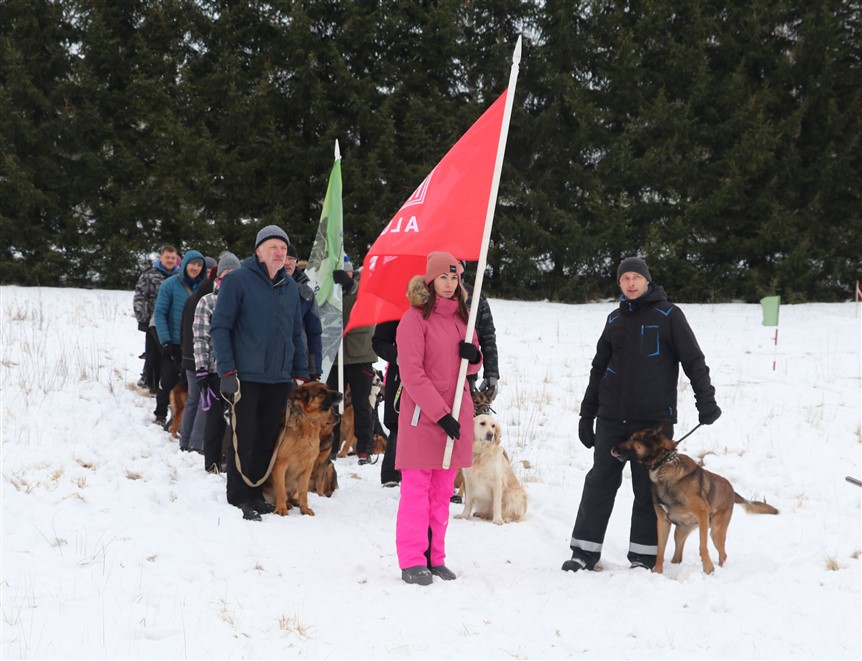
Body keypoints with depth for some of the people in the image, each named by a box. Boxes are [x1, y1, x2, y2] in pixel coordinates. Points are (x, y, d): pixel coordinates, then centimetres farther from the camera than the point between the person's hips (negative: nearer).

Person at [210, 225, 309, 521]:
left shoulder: (290, 286, 13)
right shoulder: (238, 280, -6)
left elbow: (297, 333, 19)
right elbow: (219, 327, -7)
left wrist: (301, 373, 13)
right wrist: (227, 371, -13)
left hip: (279, 379, 6)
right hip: (246, 376, -5)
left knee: (268, 439, 9)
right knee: (244, 438, -3)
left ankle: (256, 492, 20)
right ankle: (239, 497, 6)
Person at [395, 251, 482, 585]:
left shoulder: (461, 315, 12)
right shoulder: (415, 318, -9)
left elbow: (472, 366, 20)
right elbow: (412, 373, -13)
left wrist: (474, 356, -5)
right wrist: (440, 413, -17)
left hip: (455, 412, 6)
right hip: (422, 415, -6)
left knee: (443, 489, 10)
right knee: (417, 487, -4)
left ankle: (435, 558, 16)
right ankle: (411, 561, 0)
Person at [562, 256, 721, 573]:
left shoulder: (667, 315, -1)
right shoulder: (615, 319, 14)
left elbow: (693, 360, -2)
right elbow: (599, 368, 20)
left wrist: (706, 401, -9)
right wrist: (587, 414, 18)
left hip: (654, 417, -4)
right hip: (612, 417, 4)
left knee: (648, 486, 2)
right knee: (600, 481, 3)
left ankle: (644, 553, 10)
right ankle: (585, 550, 8)